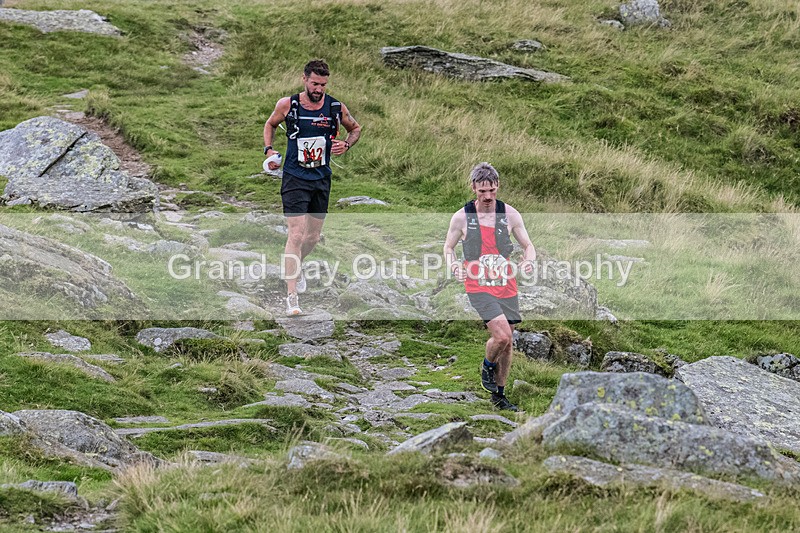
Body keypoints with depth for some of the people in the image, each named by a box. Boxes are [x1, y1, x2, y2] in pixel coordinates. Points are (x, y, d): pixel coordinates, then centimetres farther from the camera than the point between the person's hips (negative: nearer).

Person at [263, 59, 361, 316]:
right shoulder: (287, 105, -6)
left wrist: (346, 145, -2)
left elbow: (356, 128, 17)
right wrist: (269, 150, -1)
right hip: (295, 178, -4)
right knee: (297, 234, -15)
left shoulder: (336, 108, -2)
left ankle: (296, 268, 47)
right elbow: (270, 124, 14)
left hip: (322, 179, 4)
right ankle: (291, 297, -15)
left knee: (313, 236, 14)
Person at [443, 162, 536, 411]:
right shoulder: (461, 217, -5)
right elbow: (448, 247, 9)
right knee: (502, 335, -20)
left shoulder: (509, 214, -1)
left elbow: (528, 245, 7)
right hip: (478, 287, -3)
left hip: (506, 286, 3)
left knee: (507, 341, 9)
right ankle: (488, 367, 12)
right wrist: (454, 265, -12)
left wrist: (528, 261, -15)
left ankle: (499, 395, 25)